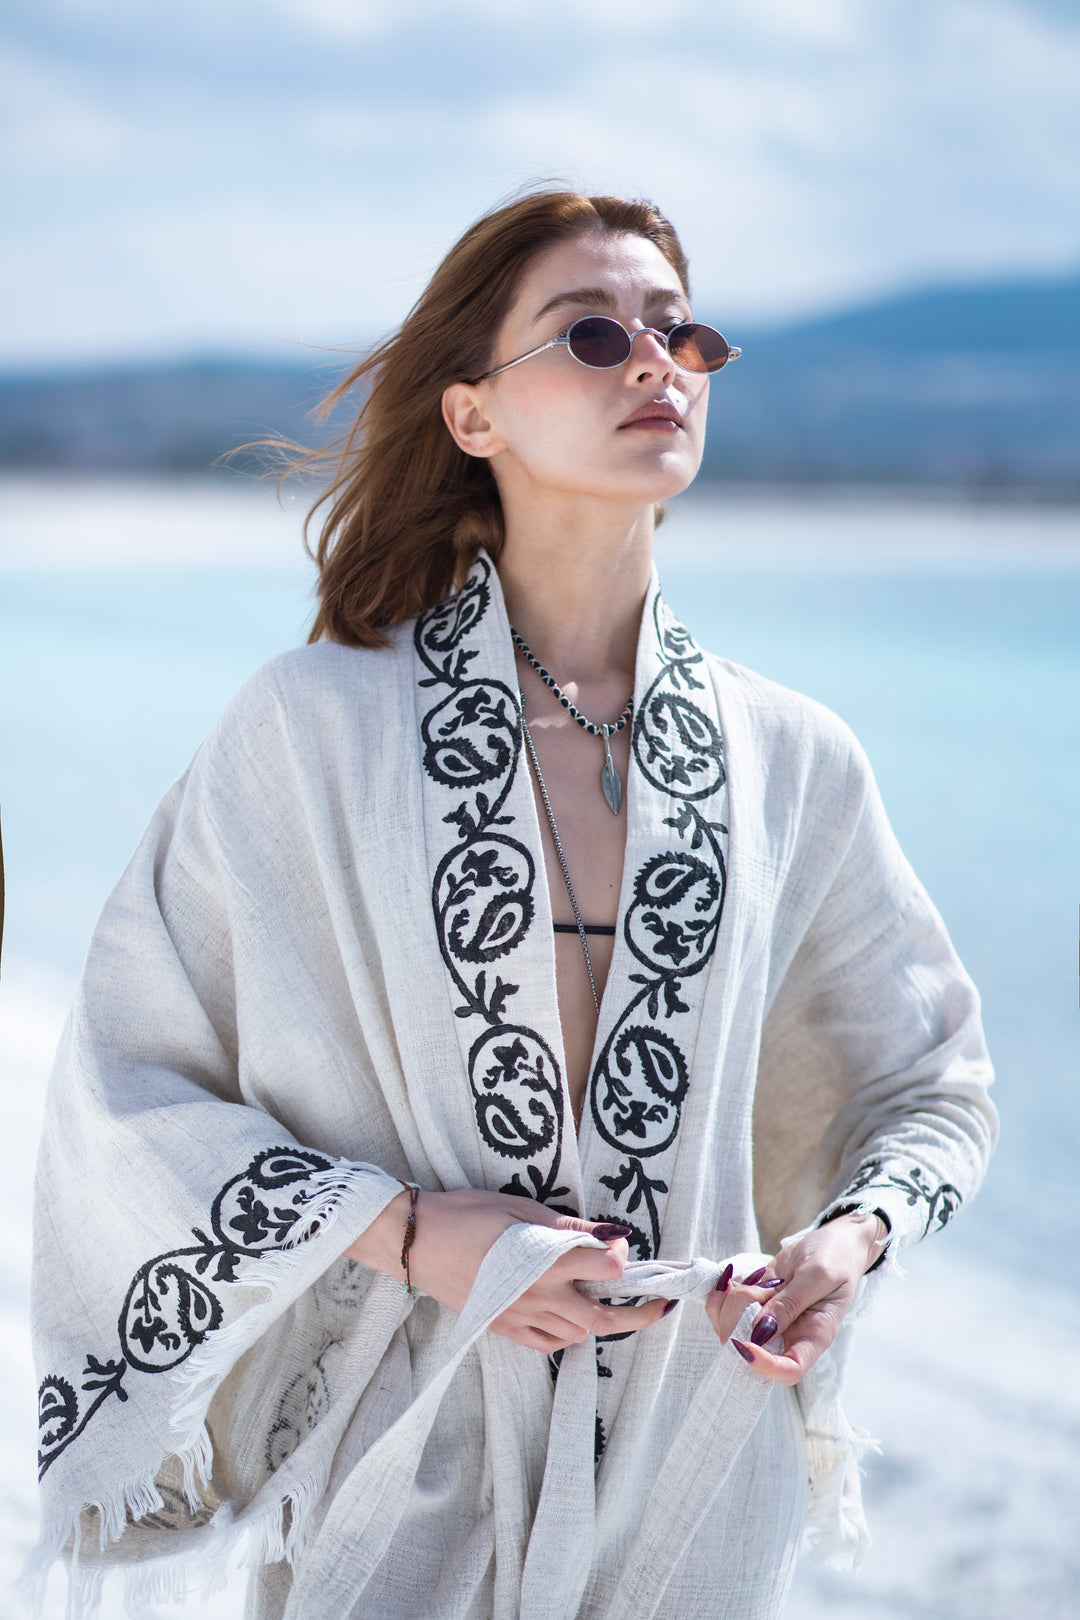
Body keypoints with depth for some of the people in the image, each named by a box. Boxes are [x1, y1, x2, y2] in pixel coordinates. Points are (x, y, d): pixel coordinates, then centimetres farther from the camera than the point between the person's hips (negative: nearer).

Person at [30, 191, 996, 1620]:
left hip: (695, 1487, 3)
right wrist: (403, 1230, -17)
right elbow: (125, 1093, -7)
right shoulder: (310, 726, -10)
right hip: (399, 1488, -3)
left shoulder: (791, 759, -2)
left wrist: (853, 1235, -9)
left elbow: (933, 1087, 11)